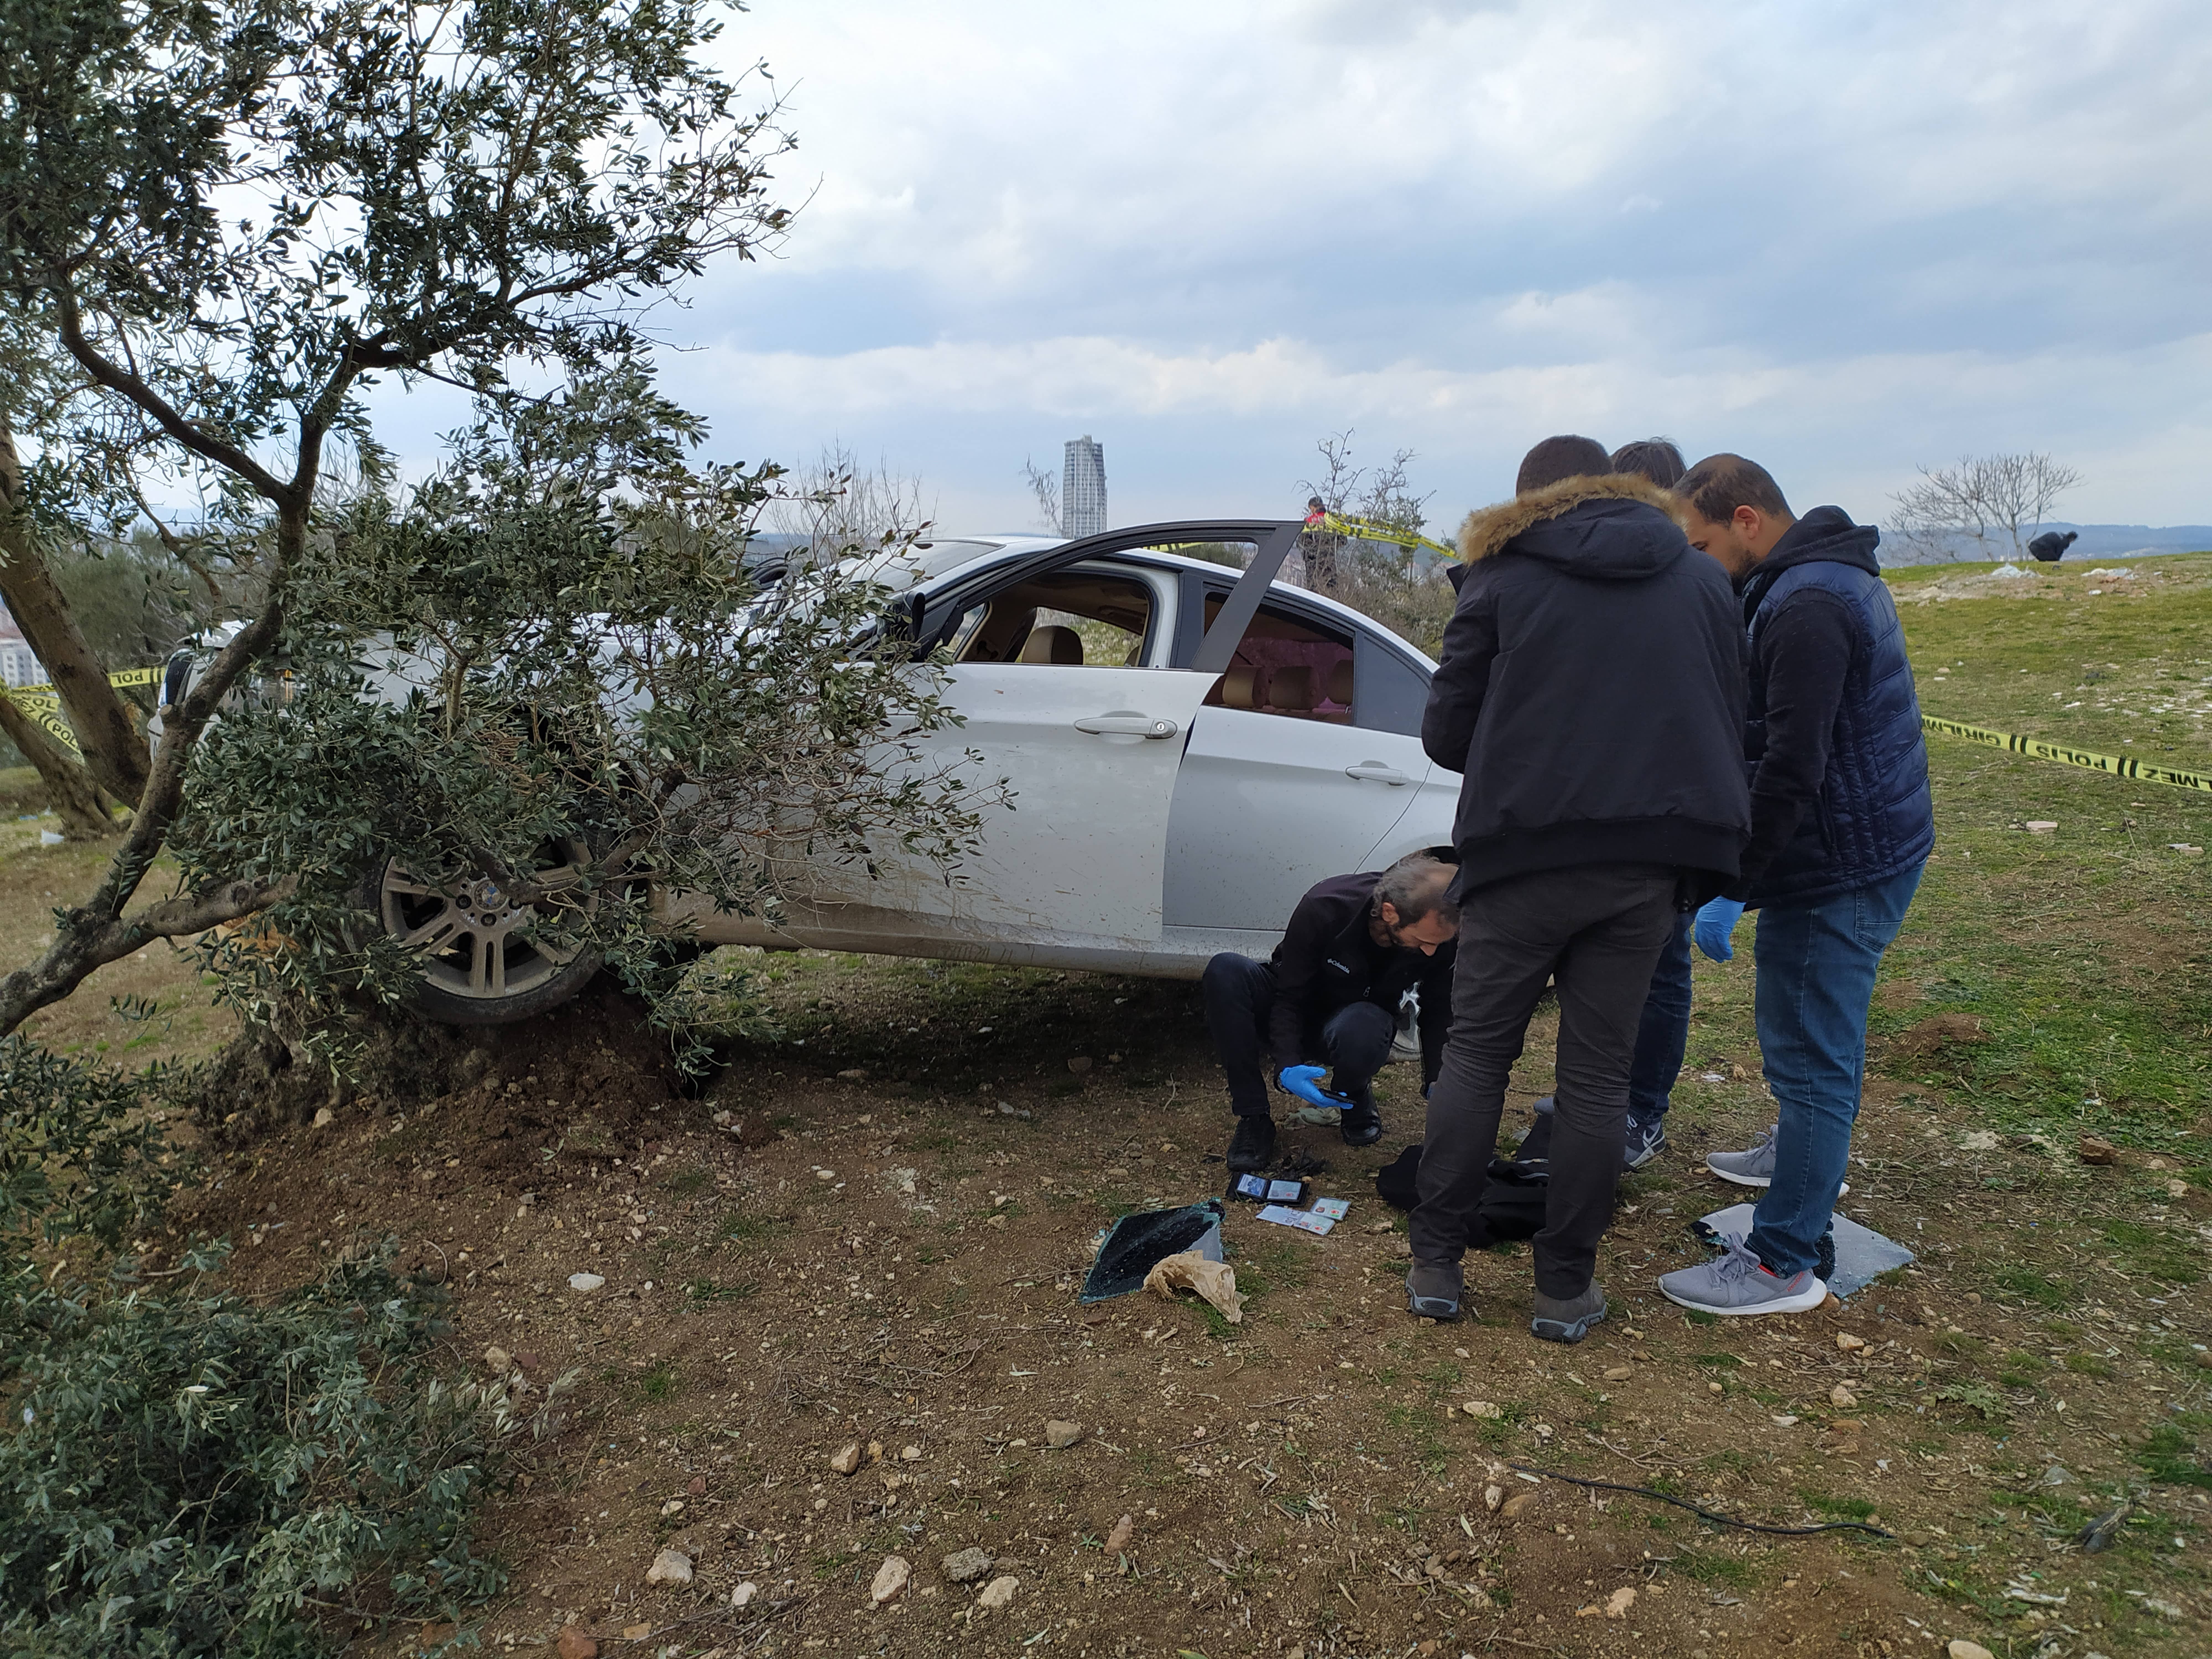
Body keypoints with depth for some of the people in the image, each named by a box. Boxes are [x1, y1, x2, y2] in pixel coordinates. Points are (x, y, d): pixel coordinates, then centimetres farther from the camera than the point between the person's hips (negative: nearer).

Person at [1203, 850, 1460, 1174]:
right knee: (1225, 970, -32)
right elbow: (1289, 997, -22)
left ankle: (1356, 1098, -1)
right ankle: (1253, 1118, -23)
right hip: (1294, 1018, 0)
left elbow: (1438, 1016, -4)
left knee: (1361, 1030, -40)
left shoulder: (1441, 944, -22)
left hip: (1360, 1019, 1)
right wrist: (1288, 1064, -36)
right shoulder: (1323, 908, -30)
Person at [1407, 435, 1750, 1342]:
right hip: (1648, 859, 3)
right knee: (1597, 1071, 10)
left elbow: (1445, 734, 2)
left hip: (1528, 851, -2)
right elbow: (1730, 726, 16)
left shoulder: (1504, 578, 3)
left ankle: (1436, 1265, 14)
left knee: (1476, 1052, 11)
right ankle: (1567, 1287, 17)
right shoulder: (1701, 580, 13)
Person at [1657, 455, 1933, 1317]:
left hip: (1842, 863, -11)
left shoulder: (1806, 607, -22)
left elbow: (1791, 768, -26)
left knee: (1809, 1051, -6)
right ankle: (1805, 1152, 47)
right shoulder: (1835, 576, 12)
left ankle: (1786, 1261, 0)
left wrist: (1734, 888, -23)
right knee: (1815, 1034, 26)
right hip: (1871, 847, 11)